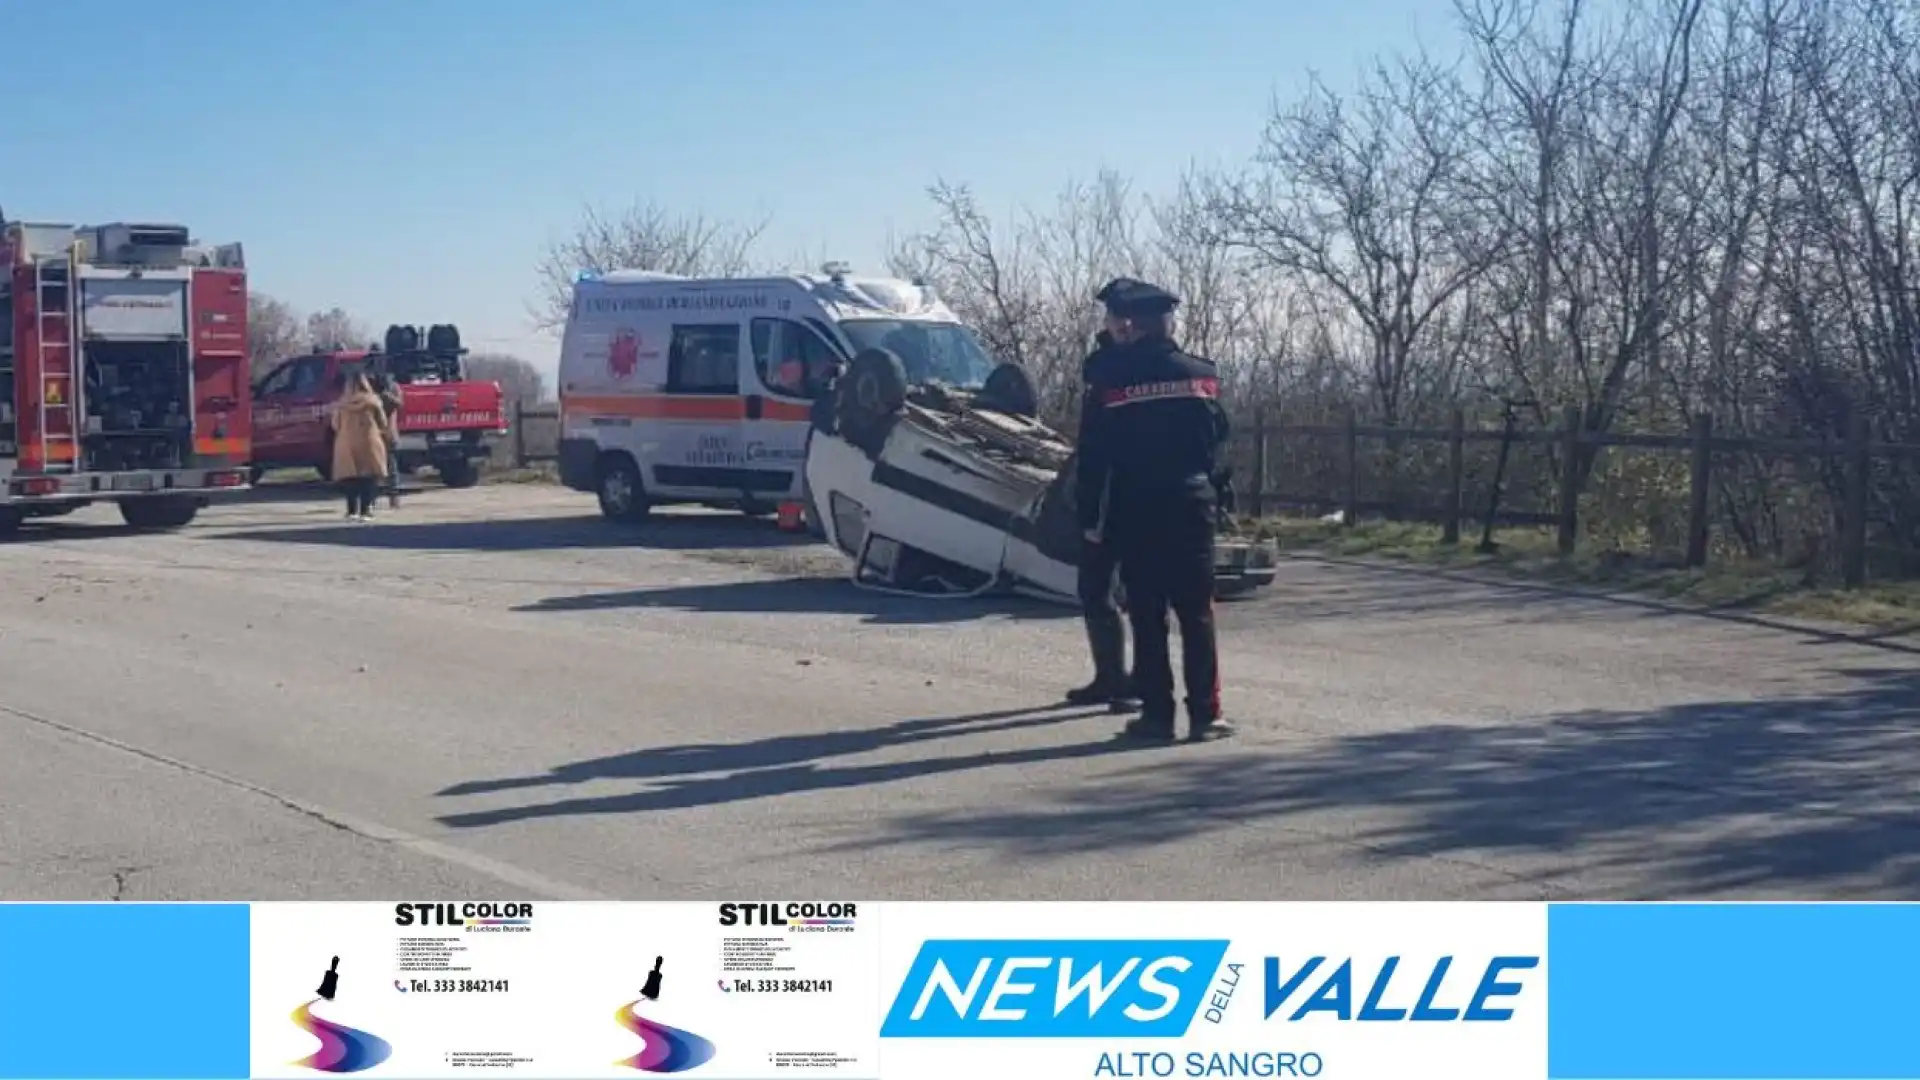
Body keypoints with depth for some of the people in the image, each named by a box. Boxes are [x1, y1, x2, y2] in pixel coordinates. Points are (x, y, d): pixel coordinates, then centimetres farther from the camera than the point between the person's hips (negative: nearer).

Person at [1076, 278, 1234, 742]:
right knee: (1197, 613, 5)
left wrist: (1089, 515, 1)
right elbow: (1218, 440, 6)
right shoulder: (1201, 373, 3)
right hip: (1191, 508, 2)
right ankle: (1205, 714, 4)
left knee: (1147, 616, 4)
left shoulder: (1108, 378, -5)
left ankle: (1157, 713, 4)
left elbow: (1093, 455, -4)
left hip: (1134, 512, -1)